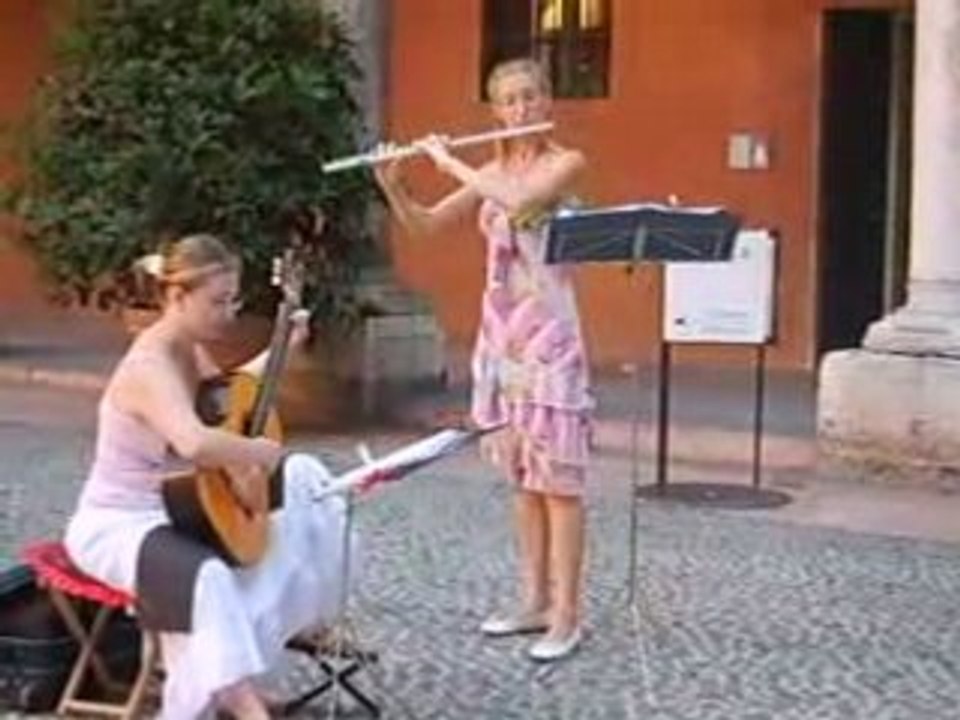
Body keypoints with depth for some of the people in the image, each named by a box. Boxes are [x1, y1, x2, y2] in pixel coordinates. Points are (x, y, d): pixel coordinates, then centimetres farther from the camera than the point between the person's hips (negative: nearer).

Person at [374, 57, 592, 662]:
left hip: (549, 332, -6)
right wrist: (393, 185, -3)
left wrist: (451, 163, -15)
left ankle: (567, 616, -3)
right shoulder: (492, 172, 12)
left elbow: (519, 200, -25)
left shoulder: (568, 163, -6)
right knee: (522, 476, 10)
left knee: (558, 477, -6)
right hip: (501, 331, 6)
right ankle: (536, 601, 18)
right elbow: (424, 225, 14)